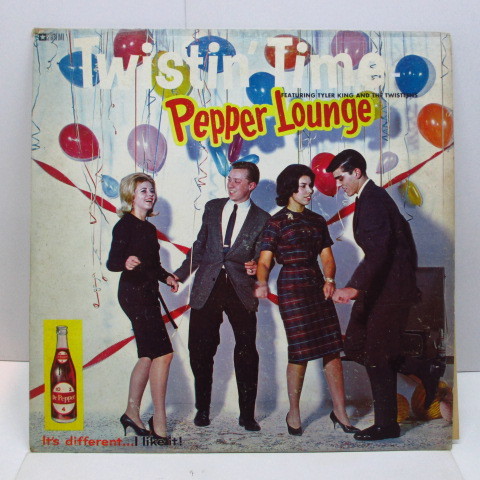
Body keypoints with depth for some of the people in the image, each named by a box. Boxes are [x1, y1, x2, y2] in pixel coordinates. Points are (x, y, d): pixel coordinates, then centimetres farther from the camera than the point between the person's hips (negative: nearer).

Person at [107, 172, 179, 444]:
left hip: (148, 294, 9)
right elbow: (112, 262, -16)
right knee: (163, 353, -12)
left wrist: (166, 277, 4)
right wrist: (126, 263, -37)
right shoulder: (125, 225, -7)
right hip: (134, 294, -9)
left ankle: (132, 413, 23)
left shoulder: (149, 228, 18)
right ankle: (159, 421, -3)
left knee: (149, 355, 10)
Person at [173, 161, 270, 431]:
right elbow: (199, 246, 17)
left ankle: (247, 414, 13)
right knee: (200, 351, 5)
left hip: (241, 289, -2)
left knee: (246, 352, -2)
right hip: (206, 287, 3)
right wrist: (180, 275, 10)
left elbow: (261, 257, 1)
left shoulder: (262, 219, 5)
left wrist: (256, 267, -22)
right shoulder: (213, 207, 14)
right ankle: (203, 409, 23)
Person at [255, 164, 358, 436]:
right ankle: (294, 413, 15)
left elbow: (327, 257, 12)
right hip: (292, 287, -5)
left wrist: (329, 279, -7)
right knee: (300, 351, -3)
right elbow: (265, 261, -6)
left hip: (318, 286, 5)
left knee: (332, 348, 1)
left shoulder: (317, 221, 16)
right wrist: (262, 282, -25)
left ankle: (340, 411, 12)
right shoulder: (277, 223, 1)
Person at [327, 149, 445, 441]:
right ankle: (424, 370, 20)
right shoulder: (373, 197, 15)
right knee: (355, 346, 11)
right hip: (380, 287, 10)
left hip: (389, 290, -10)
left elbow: (378, 250, -31)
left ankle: (387, 425, 14)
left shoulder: (373, 200, -17)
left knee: (377, 357, -1)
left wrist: (354, 287, -41)